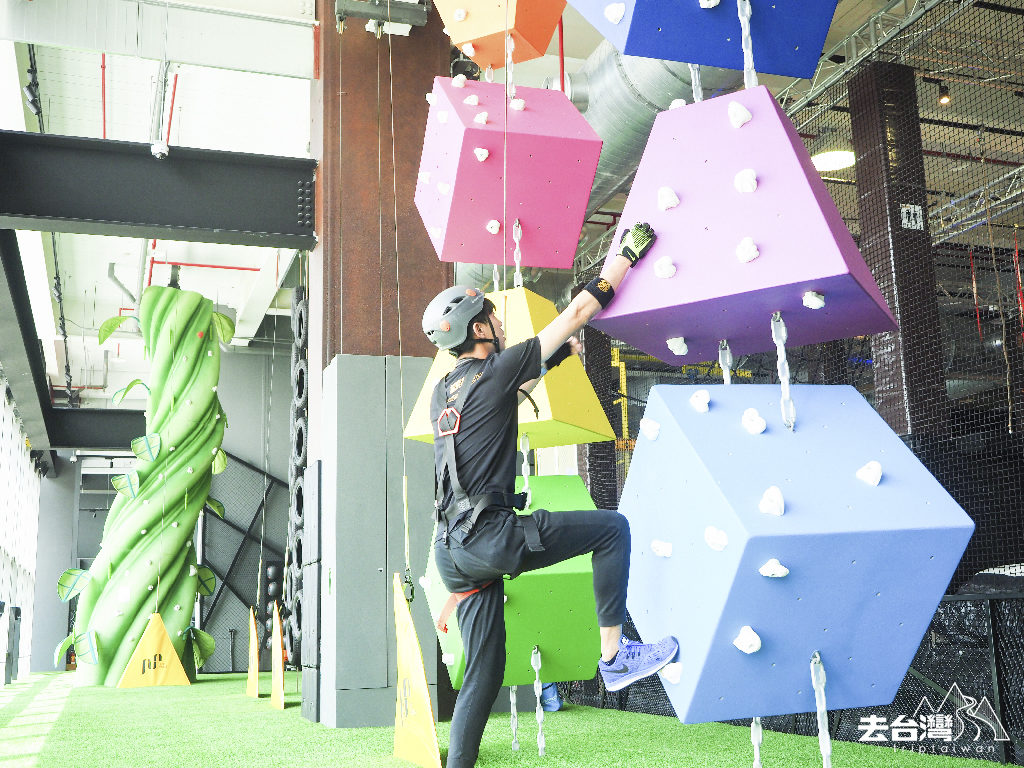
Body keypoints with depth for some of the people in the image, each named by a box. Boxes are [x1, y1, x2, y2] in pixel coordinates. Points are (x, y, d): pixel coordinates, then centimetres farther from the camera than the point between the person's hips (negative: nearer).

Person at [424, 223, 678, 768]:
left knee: (483, 676, 13)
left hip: (452, 549, 8)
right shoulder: (493, 372, -5)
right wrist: (627, 253, 8)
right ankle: (614, 656, 2)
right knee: (611, 527, 2)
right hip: (489, 535, -8)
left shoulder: (445, 390, 17)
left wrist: (553, 358, 36)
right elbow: (578, 313, -1)